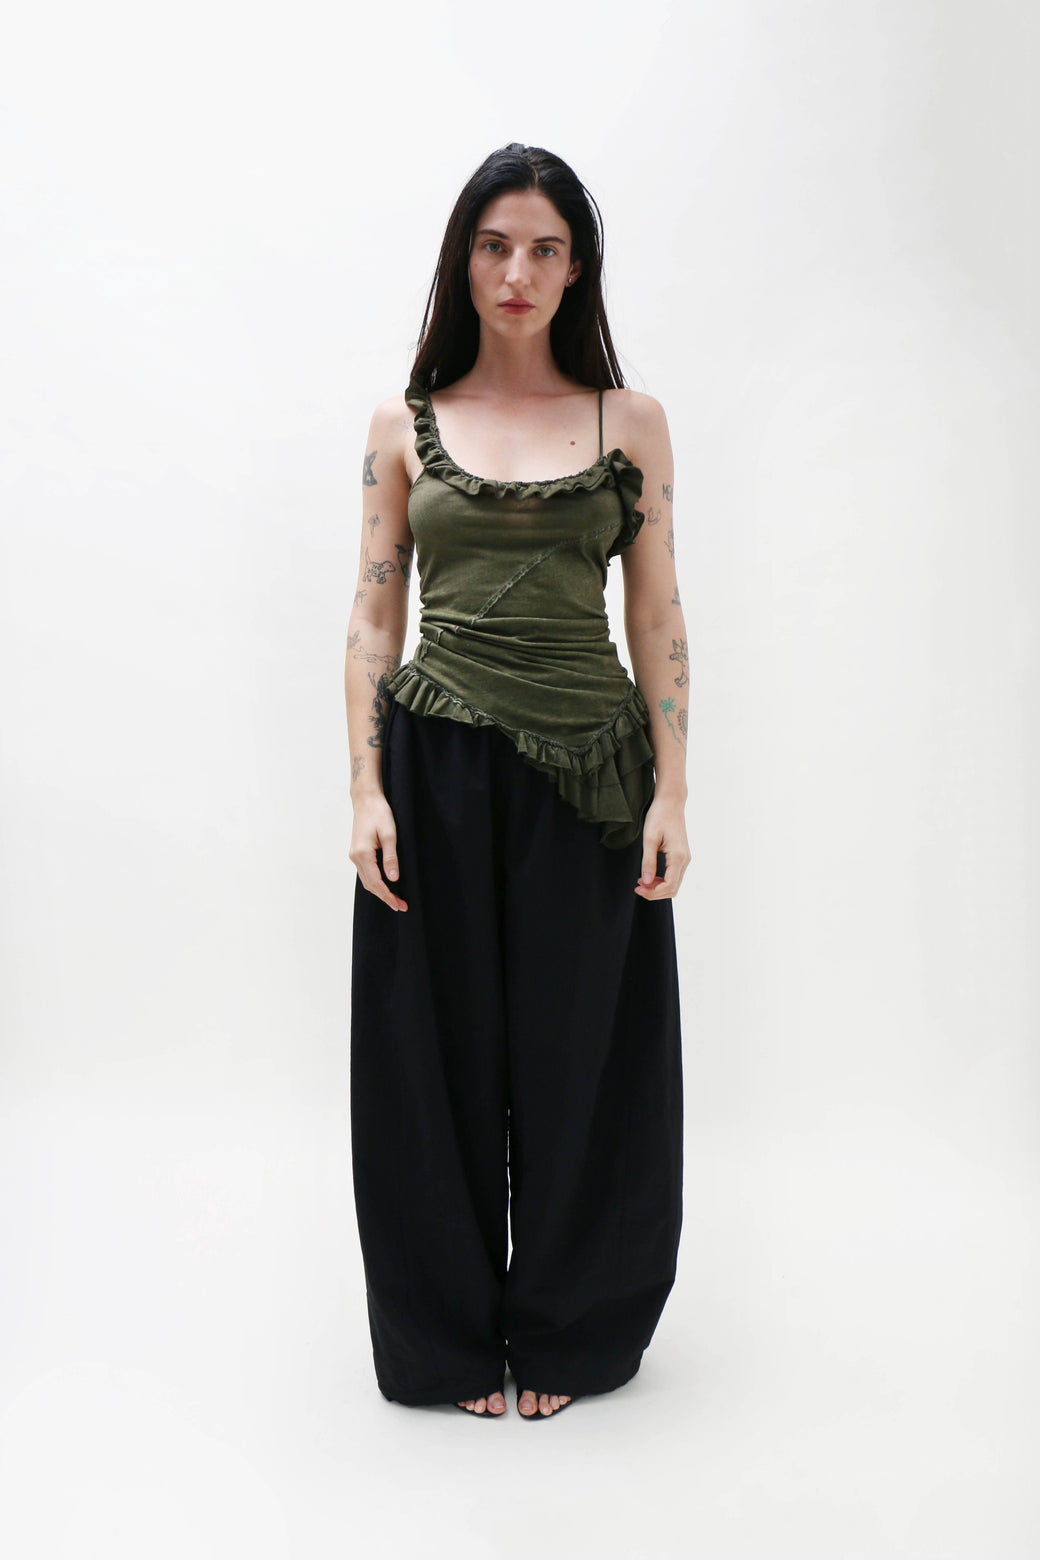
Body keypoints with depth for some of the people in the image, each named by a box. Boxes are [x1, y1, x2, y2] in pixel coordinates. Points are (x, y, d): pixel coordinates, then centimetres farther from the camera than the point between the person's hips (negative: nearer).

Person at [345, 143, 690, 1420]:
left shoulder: (630, 422, 7)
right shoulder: (404, 425, 7)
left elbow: (657, 619, 4)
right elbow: (371, 619, 4)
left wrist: (671, 794, -3)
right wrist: (366, 790, -5)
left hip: (587, 771, 0)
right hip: (437, 768, 0)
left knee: (576, 1057, 8)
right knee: (442, 1054, 8)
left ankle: (561, 1335, 32)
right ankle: (452, 1336, 31)